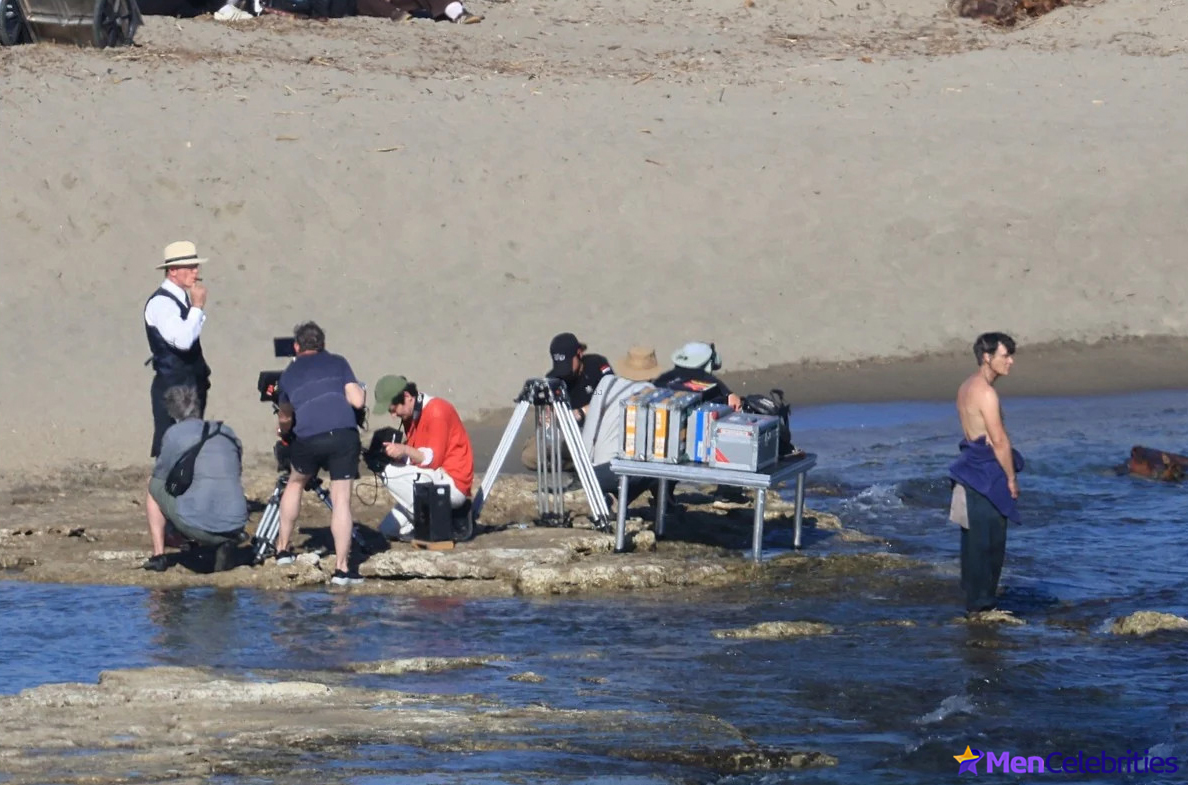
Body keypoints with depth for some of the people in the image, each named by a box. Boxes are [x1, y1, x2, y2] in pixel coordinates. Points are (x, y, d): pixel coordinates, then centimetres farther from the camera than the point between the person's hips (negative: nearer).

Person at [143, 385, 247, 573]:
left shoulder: (175, 433, 1)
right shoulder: (228, 433, 15)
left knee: (154, 485, 23)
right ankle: (225, 545, 11)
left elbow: (160, 476, 12)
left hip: (195, 527, -3)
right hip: (234, 527, 3)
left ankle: (158, 556, 19)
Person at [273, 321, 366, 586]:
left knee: (295, 483, 29)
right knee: (341, 499, -1)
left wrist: (283, 431, 60)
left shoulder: (288, 374, 23)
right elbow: (357, 400, 6)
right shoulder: (338, 363, 17)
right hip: (343, 433, -2)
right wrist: (360, 391, 29)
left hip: (308, 437, 2)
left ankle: (283, 549, 34)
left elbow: (285, 418, 38)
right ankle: (341, 568, -7)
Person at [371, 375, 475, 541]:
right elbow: (415, 457, 11)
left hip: (453, 483, -9)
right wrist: (392, 452, -7)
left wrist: (405, 450, -34)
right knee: (388, 529, 6)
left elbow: (433, 459, -20)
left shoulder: (437, 411, -17)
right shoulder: (410, 415, 12)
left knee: (392, 473, -26)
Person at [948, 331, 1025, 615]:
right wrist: (1012, 478, -11)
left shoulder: (966, 387, 13)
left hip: (971, 464, 10)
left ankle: (974, 598, 21)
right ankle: (982, 602, -1)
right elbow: (999, 440, -18)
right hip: (987, 472, -10)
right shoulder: (986, 393, -18)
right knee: (989, 539, -4)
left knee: (974, 537, 14)